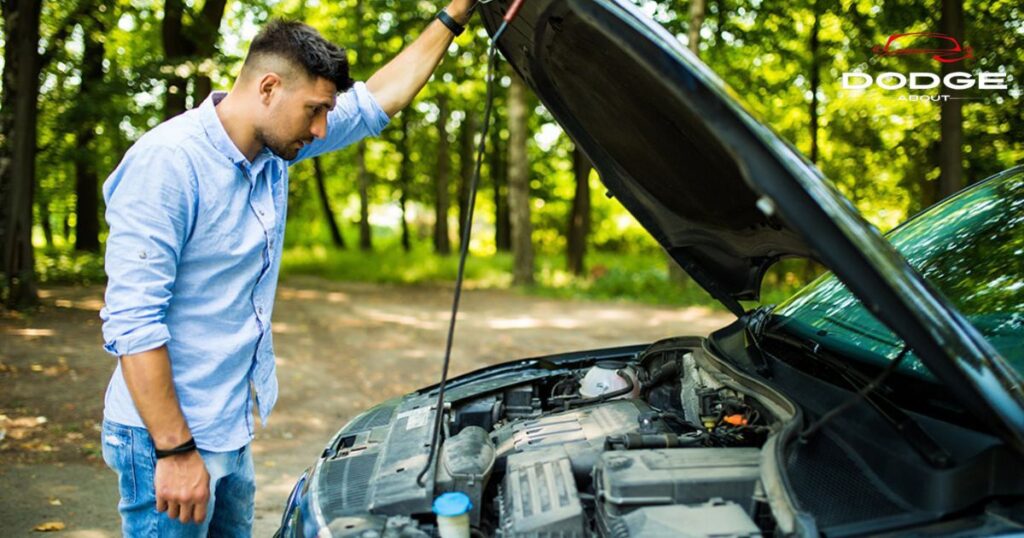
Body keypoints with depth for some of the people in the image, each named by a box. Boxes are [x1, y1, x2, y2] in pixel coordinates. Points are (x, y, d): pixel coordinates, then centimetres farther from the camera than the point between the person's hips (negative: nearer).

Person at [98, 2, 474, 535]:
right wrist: (175, 451, -25)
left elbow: (379, 98, 13)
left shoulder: (273, 150, 3)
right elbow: (132, 323, -24)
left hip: (231, 431, 8)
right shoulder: (166, 162, -22)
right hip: (165, 439, -8)